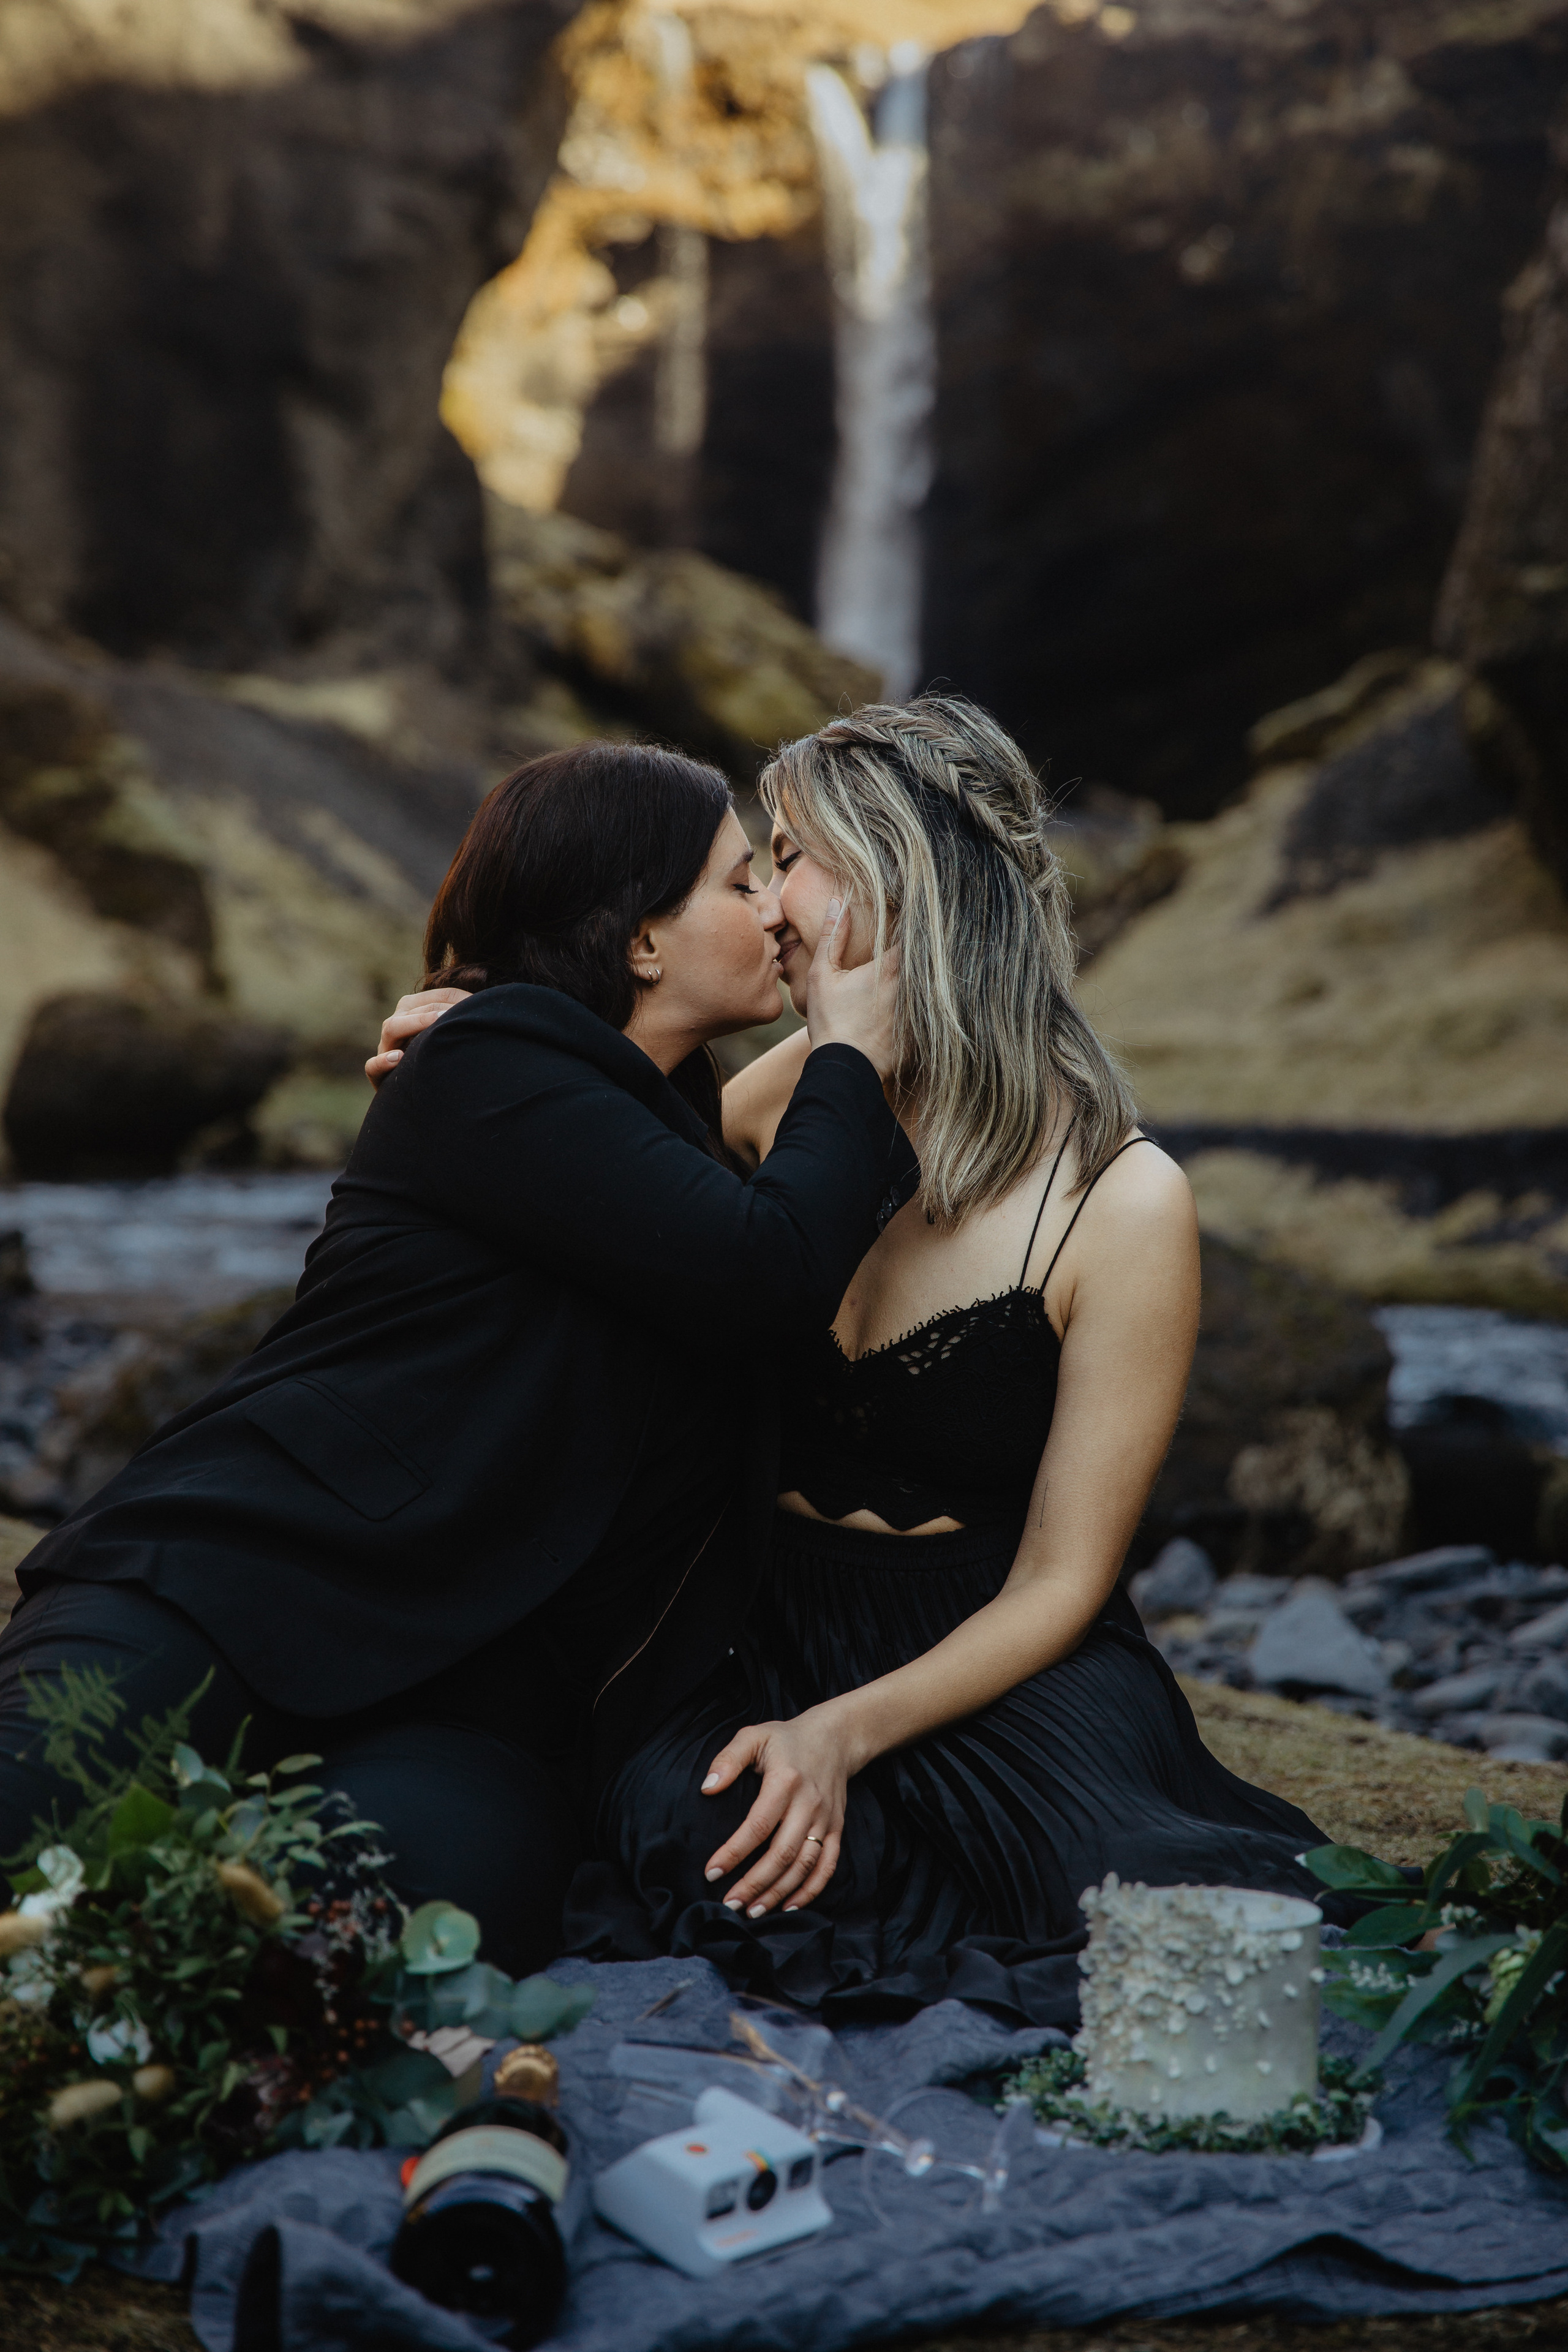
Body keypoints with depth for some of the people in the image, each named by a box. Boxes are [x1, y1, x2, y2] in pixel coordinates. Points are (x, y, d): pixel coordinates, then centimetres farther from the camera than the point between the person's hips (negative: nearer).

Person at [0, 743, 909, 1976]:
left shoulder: (664, 1123, 23)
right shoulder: (493, 1067, -5)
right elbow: (771, 1269, -15)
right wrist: (852, 1056, 1)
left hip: (464, 1693, 6)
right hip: (236, 1584, -6)